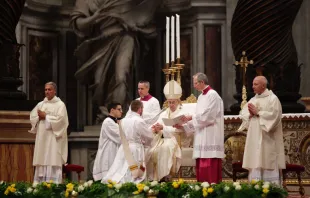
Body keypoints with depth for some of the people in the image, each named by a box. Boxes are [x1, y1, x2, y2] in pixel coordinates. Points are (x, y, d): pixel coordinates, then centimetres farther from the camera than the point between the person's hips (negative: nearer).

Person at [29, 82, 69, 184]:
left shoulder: (60, 104, -1)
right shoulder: (41, 104, 15)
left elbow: (60, 119, -14)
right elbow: (32, 116, 10)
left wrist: (45, 116, -9)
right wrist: (39, 117, -10)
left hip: (54, 138, -5)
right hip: (42, 137, 6)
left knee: (53, 163, -10)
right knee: (41, 162, 3)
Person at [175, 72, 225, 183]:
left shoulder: (213, 95, -9)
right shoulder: (201, 97, 18)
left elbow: (208, 116, -17)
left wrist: (191, 118, -9)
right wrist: (183, 126, 8)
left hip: (210, 139, -9)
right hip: (202, 139, 9)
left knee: (209, 167, -12)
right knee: (201, 167, 7)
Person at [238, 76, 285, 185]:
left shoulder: (273, 99, -4)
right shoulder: (253, 100, 16)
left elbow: (274, 115, -16)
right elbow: (243, 114, 12)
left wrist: (258, 112, -13)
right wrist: (250, 114, -9)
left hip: (267, 139, -7)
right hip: (254, 139, 7)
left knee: (267, 164, -8)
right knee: (255, 163, 3)